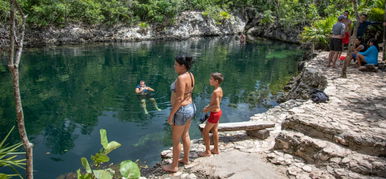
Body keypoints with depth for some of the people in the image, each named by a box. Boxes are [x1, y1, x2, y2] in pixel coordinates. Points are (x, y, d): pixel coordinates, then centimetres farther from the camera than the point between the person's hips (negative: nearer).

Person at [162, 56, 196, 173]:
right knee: (185, 135, 23)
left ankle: (174, 166, 20)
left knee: (175, 139, 6)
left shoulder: (181, 78, -26)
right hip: (190, 108, 9)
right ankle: (186, 159, 39)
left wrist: (171, 114, -20)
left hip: (181, 111, -9)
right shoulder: (190, 75, 3)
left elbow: (179, 99, -27)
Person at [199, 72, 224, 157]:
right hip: (218, 112, 9)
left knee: (205, 132, 3)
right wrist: (208, 106, 6)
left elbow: (217, 105, -28)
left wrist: (207, 109, -16)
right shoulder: (220, 89, 3)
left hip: (214, 114, -9)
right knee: (214, 131, 21)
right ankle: (216, 149, 33)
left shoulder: (215, 92, -26)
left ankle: (207, 151, 12)